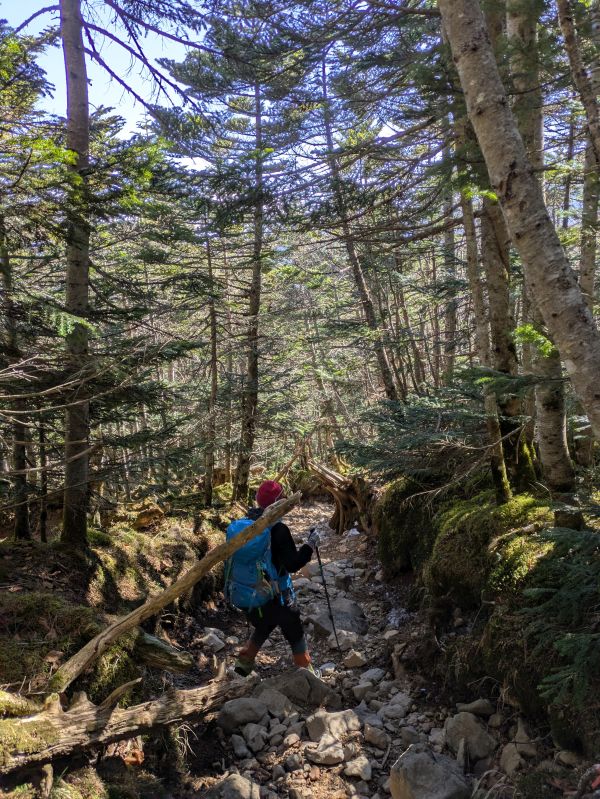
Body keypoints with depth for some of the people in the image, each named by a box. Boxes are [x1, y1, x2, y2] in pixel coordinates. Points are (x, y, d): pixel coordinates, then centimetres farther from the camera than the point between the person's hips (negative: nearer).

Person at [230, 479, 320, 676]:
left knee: (262, 627, 29)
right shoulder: (278, 530, -24)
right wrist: (311, 544, -13)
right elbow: (293, 564, -21)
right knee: (295, 634, 12)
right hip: (276, 594, -6)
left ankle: (243, 664, 33)